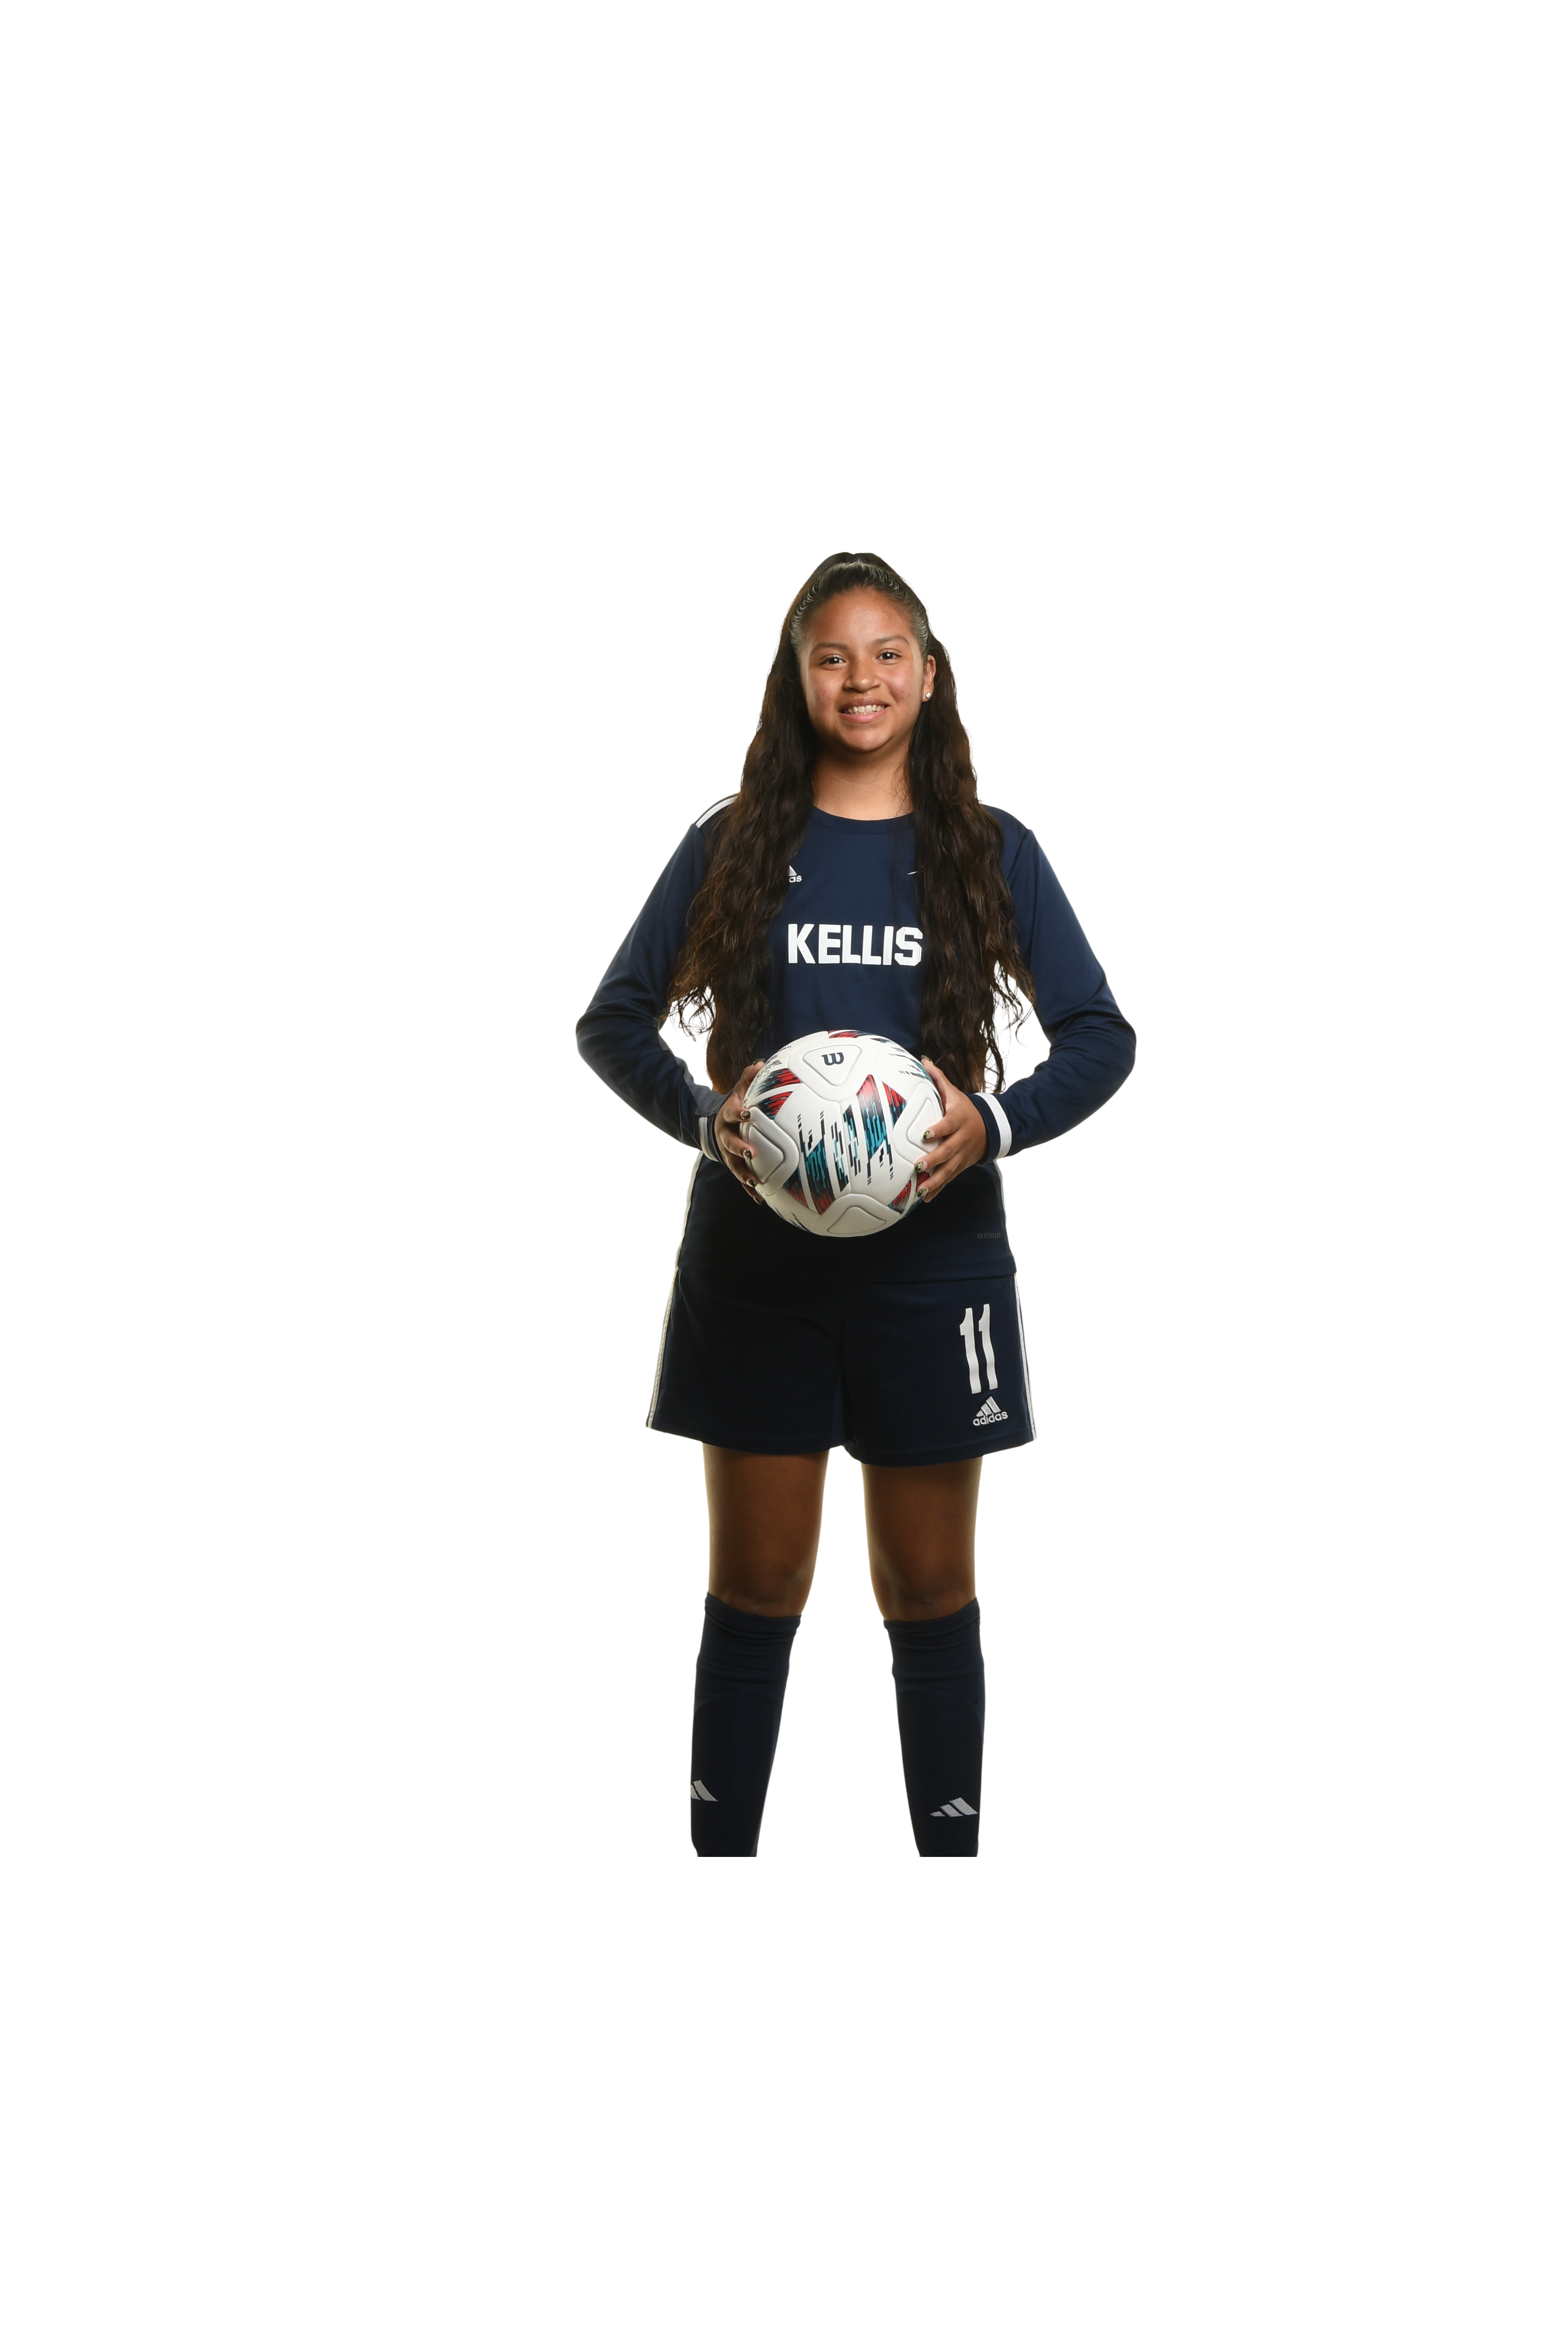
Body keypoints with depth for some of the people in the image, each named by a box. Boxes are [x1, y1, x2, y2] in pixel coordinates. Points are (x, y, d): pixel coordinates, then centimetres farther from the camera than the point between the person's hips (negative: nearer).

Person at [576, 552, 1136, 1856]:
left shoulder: (993, 852, 5)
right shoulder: (731, 845, 5)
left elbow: (1100, 1034, 3)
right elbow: (616, 1018, 5)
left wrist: (995, 1123, -15)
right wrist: (702, 1116, -14)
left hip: (933, 1258, 0)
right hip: (755, 1259, 0)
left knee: (928, 1590, 6)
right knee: (754, 1586, 5)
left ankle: (951, 1848, 14)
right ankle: (719, 1847, 12)